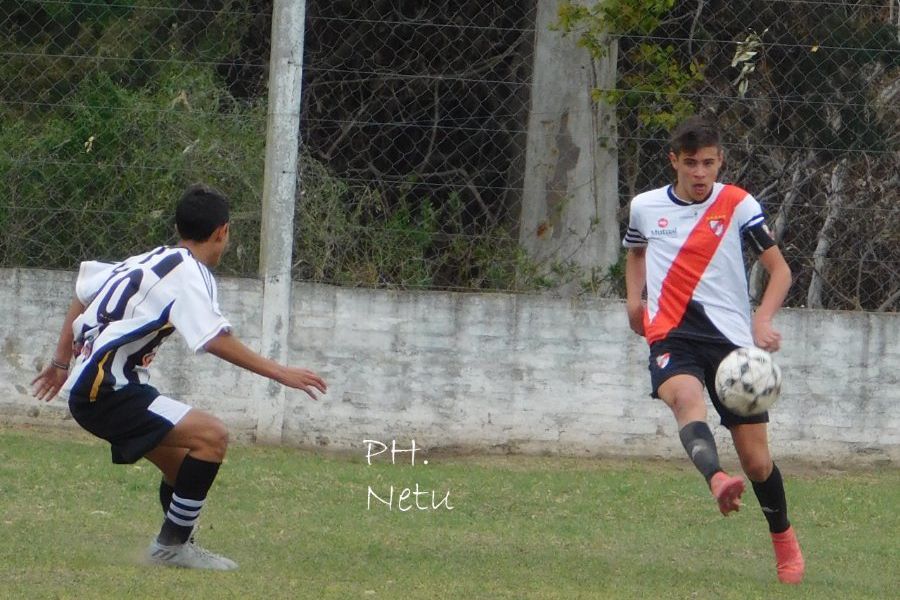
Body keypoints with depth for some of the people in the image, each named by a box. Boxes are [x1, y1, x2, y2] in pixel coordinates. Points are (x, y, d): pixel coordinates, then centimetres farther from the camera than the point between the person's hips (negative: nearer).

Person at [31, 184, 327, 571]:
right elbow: (215, 340, -23)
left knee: (182, 464, 18)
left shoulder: (149, 261, 18)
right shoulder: (190, 274, -11)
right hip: (106, 390, -10)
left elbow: (83, 292, 25)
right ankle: (173, 544, -13)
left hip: (86, 387, 10)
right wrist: (279, 373, -21)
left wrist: (62, 363, 33)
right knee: (211, 436, -18)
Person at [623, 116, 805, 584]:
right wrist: (634, 297, 11)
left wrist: (763, 321, -16)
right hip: (672, 337, 1)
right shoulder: (645, 207, 9)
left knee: (756, 461, 3)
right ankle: (717, 480, -63)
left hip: (732, 339, -1)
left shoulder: (737, 205, 0)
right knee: (685, 396, -36)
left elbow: (779, 269, 1)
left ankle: (783, 538, 30)